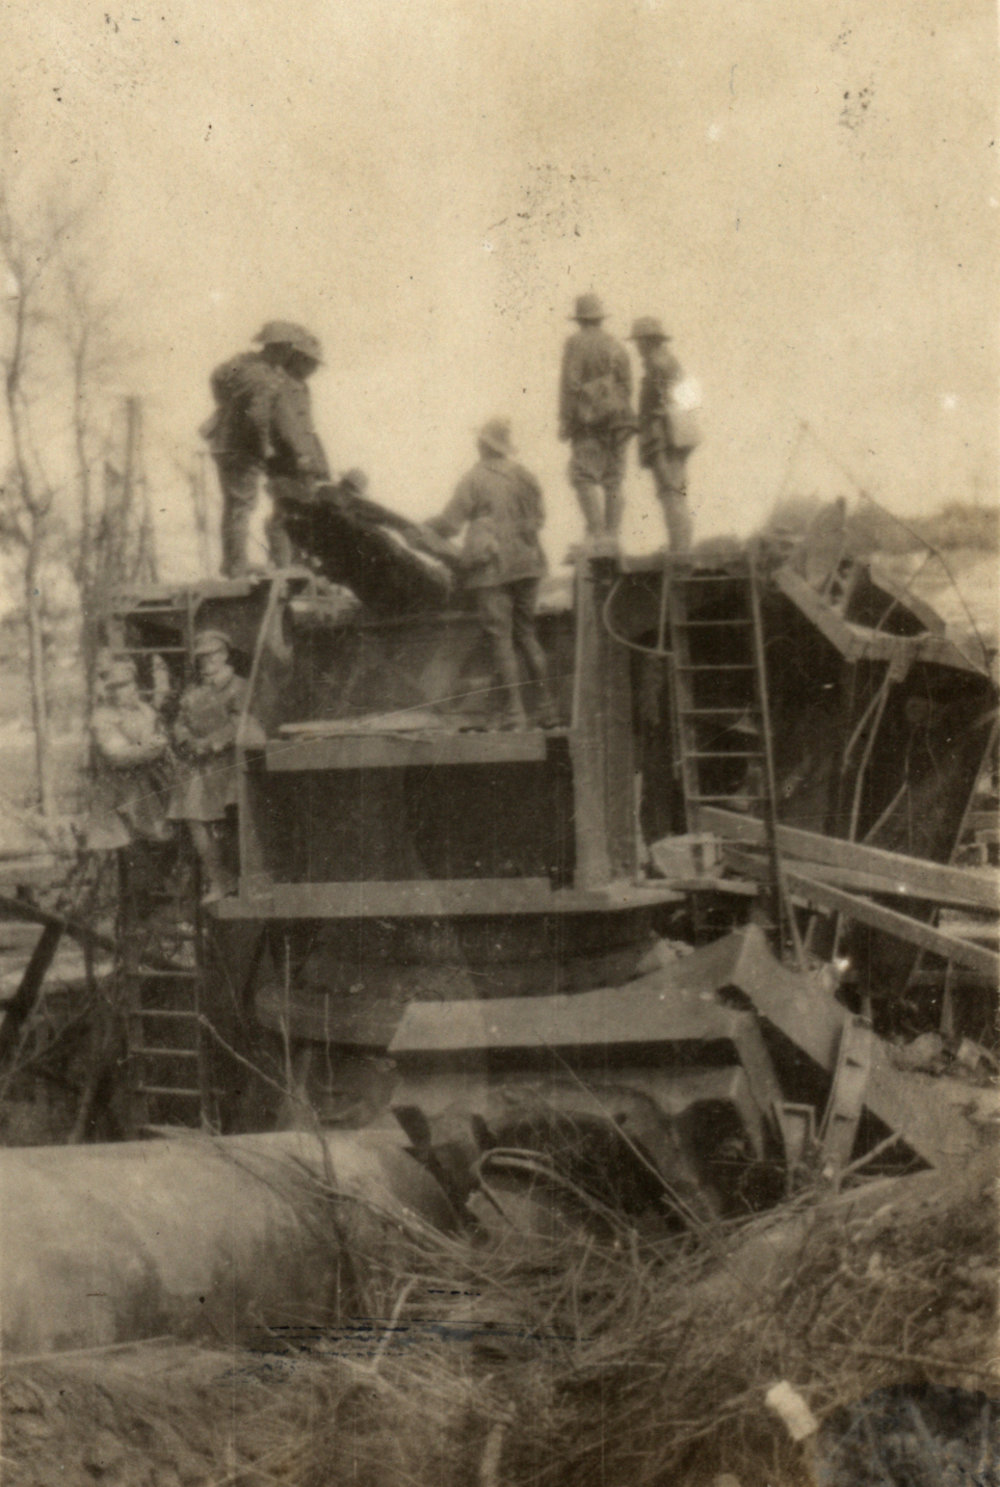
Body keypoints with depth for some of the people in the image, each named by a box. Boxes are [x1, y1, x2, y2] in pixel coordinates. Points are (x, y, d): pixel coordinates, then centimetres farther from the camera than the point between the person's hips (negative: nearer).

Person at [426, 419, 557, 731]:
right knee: (526, 634, 15)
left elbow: (450, 524, -6)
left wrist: (428, 525, 13)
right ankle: (546, 706, 12)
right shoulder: (525, 478, 7)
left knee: (500, 638, -3)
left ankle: (514, 711, -7)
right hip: (526, 563, 5)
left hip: (492, 567, -5)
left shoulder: (474, 480, -8)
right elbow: (538, 518, 17)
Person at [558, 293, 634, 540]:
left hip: (590, 418, -6)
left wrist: (564, 420, -8)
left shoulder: (576, 343, -2)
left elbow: (570, 383, -9)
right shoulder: (617, 346, 14)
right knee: (613, 482, 6)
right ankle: (612, 536, 4)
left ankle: (596, 532, -20)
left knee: (583, 477, -7)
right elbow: (627, 385, 12)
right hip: (618, 420, 6)